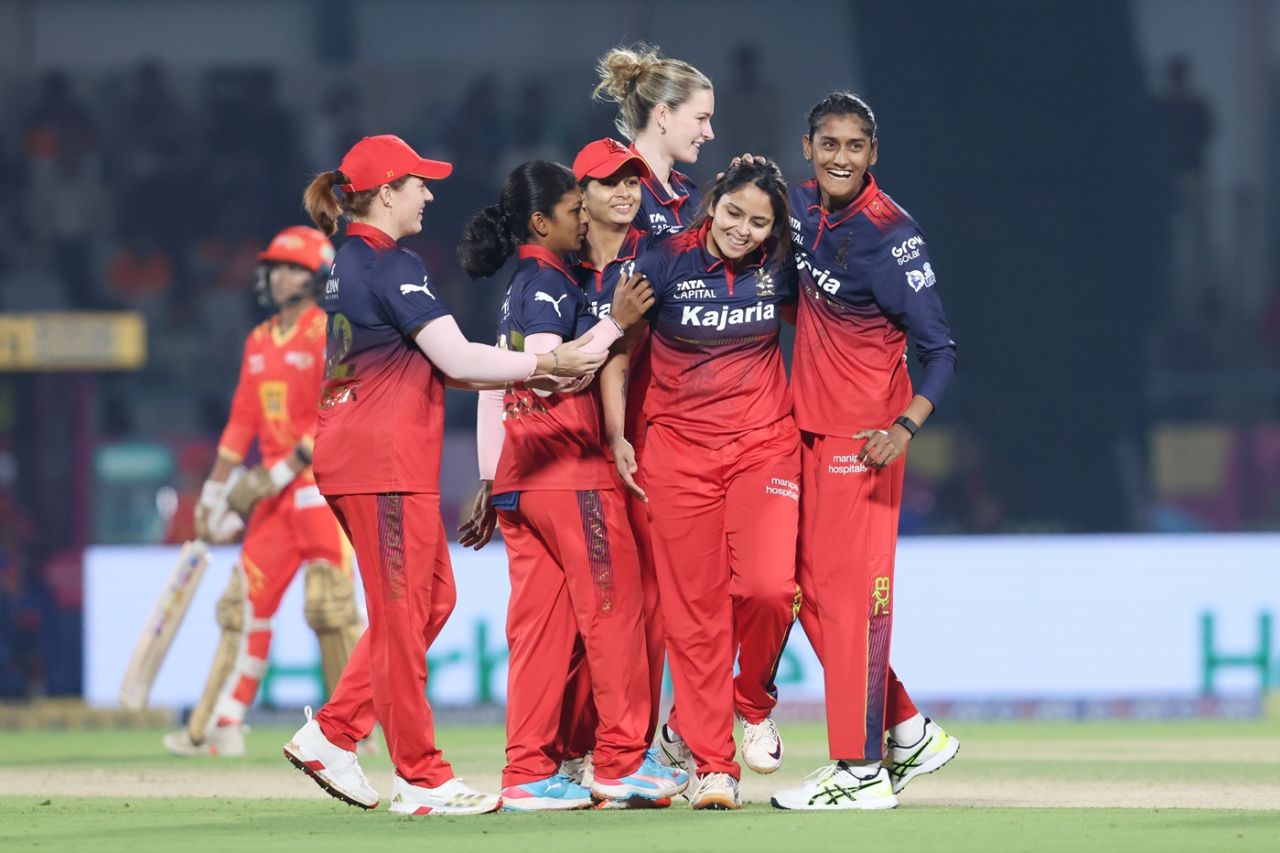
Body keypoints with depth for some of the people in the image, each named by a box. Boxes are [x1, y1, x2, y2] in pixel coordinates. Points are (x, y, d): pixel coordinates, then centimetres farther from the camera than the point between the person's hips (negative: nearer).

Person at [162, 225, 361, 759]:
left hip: (325, 488, -7)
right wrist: (215, 491, 16)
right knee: (245, 602, 3)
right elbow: (243, 420, 19)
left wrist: (282, 471, -18)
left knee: (330, 607, -9)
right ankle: (219, 728, 3)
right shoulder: (259, 342, 15)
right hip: (276, 495, 7)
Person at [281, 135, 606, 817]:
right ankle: (422, 779, 2)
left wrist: (519, 375, 11)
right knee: (402, 612, -3)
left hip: (352, 452, 10)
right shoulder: (392, 266, -13)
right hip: (383, 455, -10)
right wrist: (546, 363, -9)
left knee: (432, 596, 14)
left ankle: (331, 734, 13)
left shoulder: (348, 263, 16)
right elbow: (456, 358, -18)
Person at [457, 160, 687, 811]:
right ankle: (622, 760, -1)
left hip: (518, 474, 9)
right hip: (567, 467, -9)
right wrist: (614, 324, -23)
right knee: (611, 605, -2)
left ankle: (529, 773, 3)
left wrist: (489, 481, 22)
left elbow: (495, 384, 20)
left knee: (539, 620, 6)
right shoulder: (550, 284, -10)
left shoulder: (520, 289, 19)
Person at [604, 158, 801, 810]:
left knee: (768, 585, -19)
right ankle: (712, 764, 5)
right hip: (678, 450, -1)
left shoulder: (778, 271, -1)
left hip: (764, 444, 1)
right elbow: (617, 354, 2)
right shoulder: (665, 266, -8)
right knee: (694, 607, -3)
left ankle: (754, 704, 10)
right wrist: (617, 438, -4)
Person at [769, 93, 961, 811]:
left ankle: (862, 770, -4)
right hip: (809, 422, 8)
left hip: (864, 432, -8)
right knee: (810, 589, 10)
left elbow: (940, 350, -18)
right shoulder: (803, 209, 4)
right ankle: (910, 732, 20)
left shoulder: (891, 235, -18)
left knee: (851, 588, -8)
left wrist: (905, 427, -33)